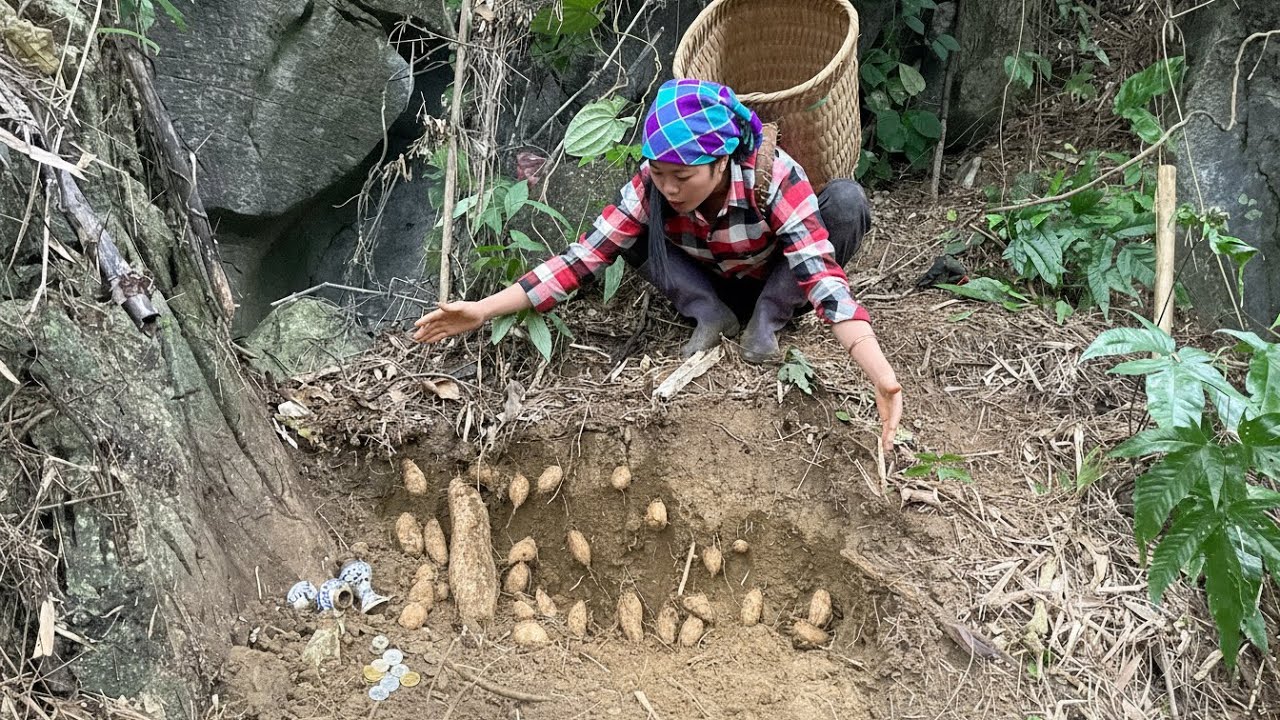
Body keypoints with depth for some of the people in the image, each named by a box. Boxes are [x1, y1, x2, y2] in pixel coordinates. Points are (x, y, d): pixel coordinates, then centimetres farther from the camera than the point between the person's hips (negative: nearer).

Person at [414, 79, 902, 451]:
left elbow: (822, 276, -45)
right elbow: (584, 257, -26)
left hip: (774, 284, -2)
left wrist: (883, 379, -58)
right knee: (630, 227, -22)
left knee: (847, 201, -30)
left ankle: (767, 318, -13)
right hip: (708, 285, 2)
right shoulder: (651, 186, -26)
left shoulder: (775, 178, -36)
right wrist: (484, 310, -35)